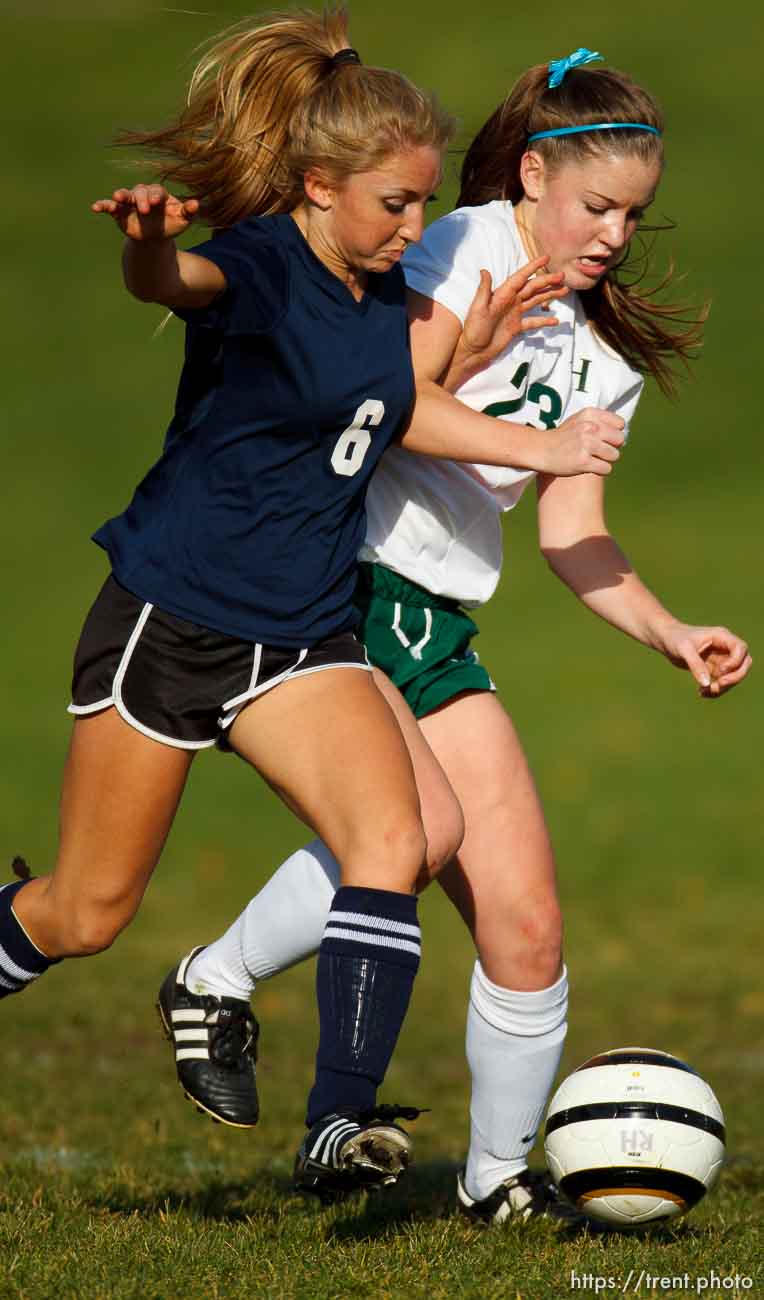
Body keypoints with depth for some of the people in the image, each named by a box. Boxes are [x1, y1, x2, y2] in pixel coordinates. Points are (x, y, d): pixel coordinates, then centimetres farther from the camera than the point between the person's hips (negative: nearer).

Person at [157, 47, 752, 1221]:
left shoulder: (601, 355, 16)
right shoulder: (465, 252, -6)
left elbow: (576, 540, 15)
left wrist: (671, 636, 2)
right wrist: (462, 361, -24)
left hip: (436, 626, 7)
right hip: (327, 582, -7)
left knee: (527, 925, -1)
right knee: (414, 825, -30)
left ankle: (499, 1177, 17)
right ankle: (219, 984, -6)